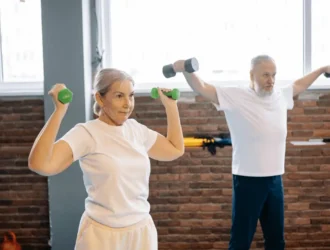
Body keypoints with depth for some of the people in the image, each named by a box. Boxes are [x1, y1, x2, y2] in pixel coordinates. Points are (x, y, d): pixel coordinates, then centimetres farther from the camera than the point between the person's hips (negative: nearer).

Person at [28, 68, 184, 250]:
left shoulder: (136, 129, 3)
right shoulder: (86, 133, -14)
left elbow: (176, 150, 16)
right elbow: (39, 164, -28)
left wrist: (171, 105, 14)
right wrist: (60, 110, -27)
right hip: (102, 234, -5)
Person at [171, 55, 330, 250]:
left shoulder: (281, 95, 8)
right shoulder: (235, 97, -11)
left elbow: (300, 84, 28)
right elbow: (202, 88, -17)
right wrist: (186, 70, -35)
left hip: (275, 180, 6)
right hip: (248, 181, -6)